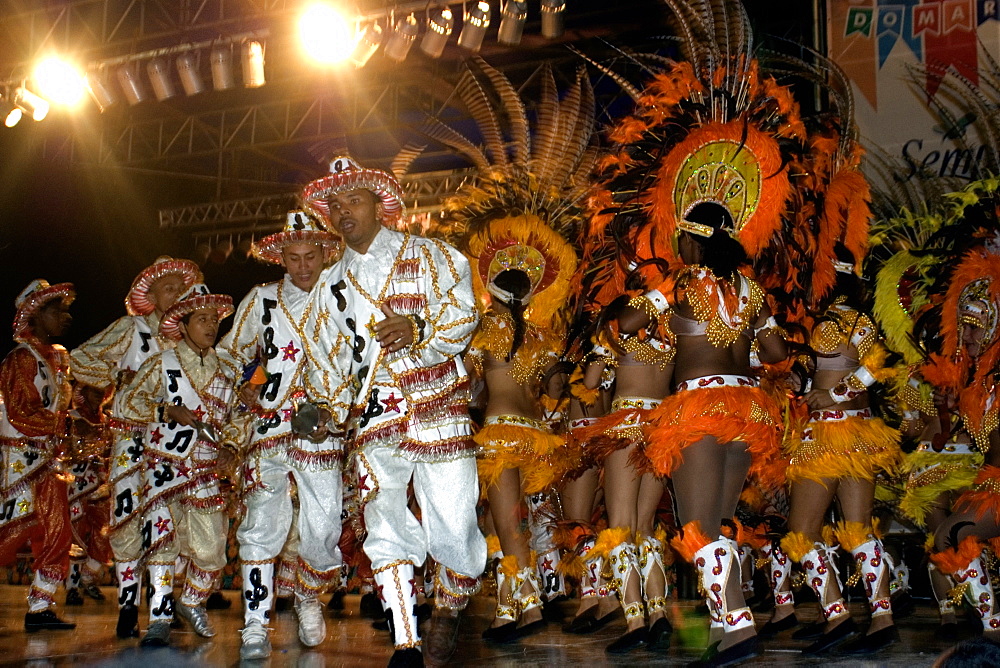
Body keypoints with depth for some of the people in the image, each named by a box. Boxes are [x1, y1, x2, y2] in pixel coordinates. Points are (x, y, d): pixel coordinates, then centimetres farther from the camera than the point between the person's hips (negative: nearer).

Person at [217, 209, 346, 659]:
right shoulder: (261, 301, 10)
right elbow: (229, 355, 20)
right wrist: (245, 390, 3)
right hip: (270, 427, 1)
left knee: (323, 528, -2)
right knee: (263, 524, -7)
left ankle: (308, 597, 28)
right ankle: (256, 626, 2)